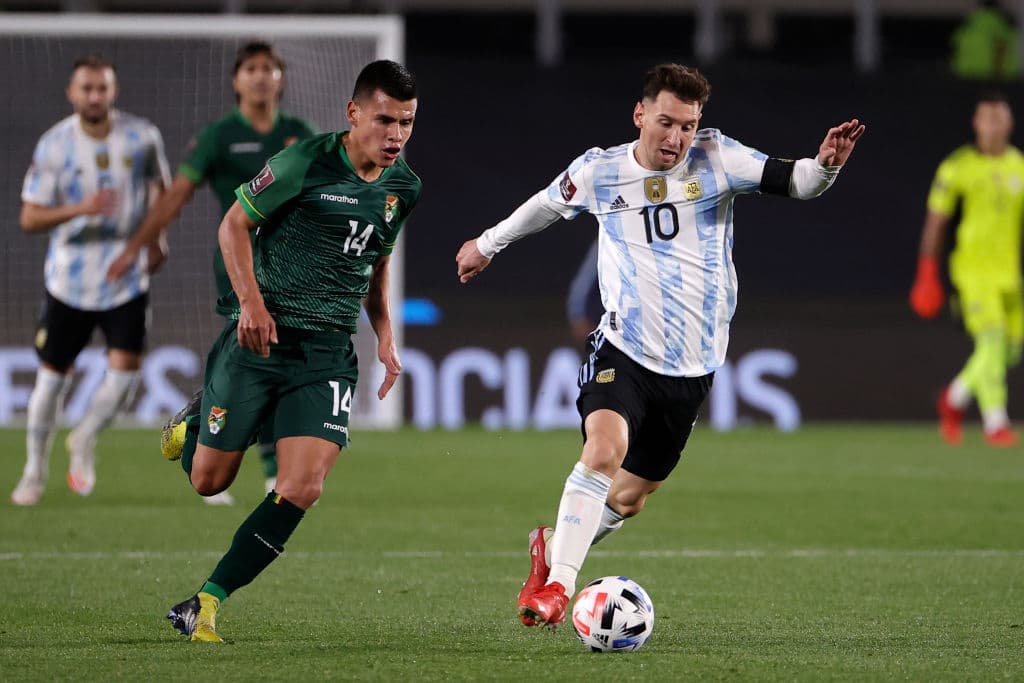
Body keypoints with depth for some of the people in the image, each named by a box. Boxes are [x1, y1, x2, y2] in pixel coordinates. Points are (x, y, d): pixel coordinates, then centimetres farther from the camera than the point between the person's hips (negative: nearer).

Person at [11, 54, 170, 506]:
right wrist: (80, 209, -26)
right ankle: (35, 468, 22)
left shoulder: (142, 137, -4)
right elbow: (29, 218, -11)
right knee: (53, 373, 3)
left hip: (127, 277, 1)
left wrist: (156, 238, 2)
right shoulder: (54, 145, -9)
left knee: (125, 365, -12)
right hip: (69, 278, -1)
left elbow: (159, 188, 14)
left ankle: (84, 441, 16)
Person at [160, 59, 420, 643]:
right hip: (259, 336, -4)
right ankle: (194, 419, 40)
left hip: (328, 354, 4)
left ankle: (207, 604, -1)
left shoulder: (403, 189, 7)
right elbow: (234, 224, -3)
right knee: (209, 480, 4)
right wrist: (251, 301, -15)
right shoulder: (306, 162, -11)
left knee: (301, 490, -13)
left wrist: (385, 334, 11)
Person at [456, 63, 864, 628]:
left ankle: (553, 548, 39)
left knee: (629, 496, 11)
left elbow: (794, 183, -12)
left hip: (694, 365, 2)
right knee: (605, 449, -28)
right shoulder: (599, 172, -2)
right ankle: (556, 584, -22)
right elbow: (547, 204, 18)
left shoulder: (716, 160, -5)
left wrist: (826, 164, -34)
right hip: (623, 348, -2)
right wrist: (487, 244, 32)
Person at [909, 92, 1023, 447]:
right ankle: (995, 423, -11)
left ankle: (955, 397, 27)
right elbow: (935, 222, 1)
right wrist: (927, 274, -2)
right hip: (973, 268, -5)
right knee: (992, 341, -17)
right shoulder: (957, 168, -2)